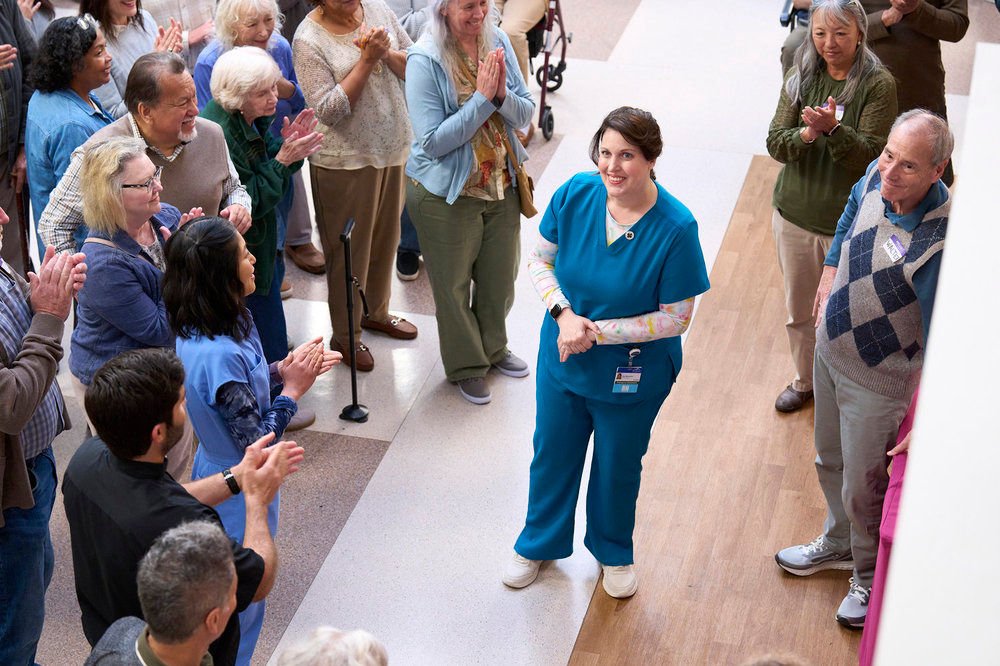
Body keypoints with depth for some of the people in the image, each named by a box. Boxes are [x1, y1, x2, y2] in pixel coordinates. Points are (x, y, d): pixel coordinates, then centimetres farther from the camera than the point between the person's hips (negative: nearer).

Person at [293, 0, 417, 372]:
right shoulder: (308, 40, -17)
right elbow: (329, 111, -23)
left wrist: (386, 54, -19)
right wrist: (367, 59, -25)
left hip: (392, 147, 6)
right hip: (346, 160, -6)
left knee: (385, 238, 21)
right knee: (349, 249, 7)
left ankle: (375, 311, 43)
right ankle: (344, 335, 24)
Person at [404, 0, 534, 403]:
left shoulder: (498, 42, -6)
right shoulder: (425, 60, -22)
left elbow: (525, 114, -2)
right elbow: (433, 141, -24)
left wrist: (502, 95, -23)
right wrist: (482, 98, -27)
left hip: (502, 186, 5)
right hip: (447, 196, -5)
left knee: (499, 277, 21)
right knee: (453, 285, 13)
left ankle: (493, 348, 46)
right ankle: (466, 366, 34)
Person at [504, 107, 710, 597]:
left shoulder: (675, 228, -26)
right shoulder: (575, 195, -17)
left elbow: (676, 318, -19)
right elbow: (540, 260, -2)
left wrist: (597, 331, -22)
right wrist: (564, 315, -20)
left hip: (633, 373, -3)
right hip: (562, 358, 3)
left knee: (618, 465, 21)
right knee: (552, 453, 23)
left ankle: (614, 552, 50)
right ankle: (539, 543, 50)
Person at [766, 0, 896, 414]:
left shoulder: (878, 85, -15)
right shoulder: (801, 77, -3)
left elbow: (869, 155, -19)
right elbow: (775, 144, -6)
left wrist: (833, 129, -35)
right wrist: (808, 133, -26)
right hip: (794, 215, 4)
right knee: (799, 311, 20)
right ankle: (805, 381, 44)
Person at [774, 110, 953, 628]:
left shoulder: (940, 241, -35)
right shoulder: (876, 178, -14)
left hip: (878, 381, -7)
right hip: (830, 351, 7)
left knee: (864, 488, 12)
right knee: (830, 462, 28)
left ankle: (871, 577, 40)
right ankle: (839, 543, 55)